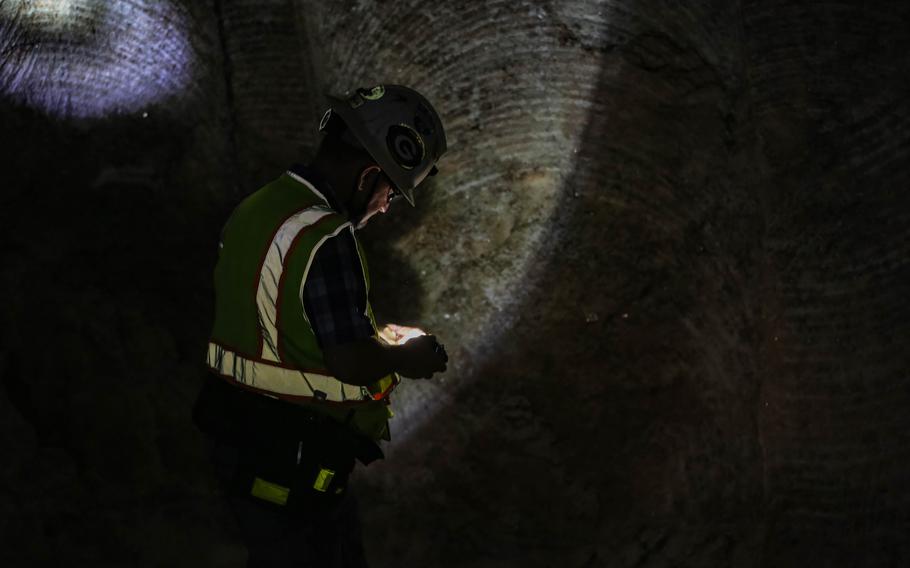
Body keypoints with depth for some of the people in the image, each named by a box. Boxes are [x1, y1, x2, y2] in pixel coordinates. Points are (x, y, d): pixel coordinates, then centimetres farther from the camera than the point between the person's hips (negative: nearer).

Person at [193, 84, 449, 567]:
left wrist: (374, 337, 14)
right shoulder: (327, 240, -22)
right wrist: (406, 357, -3)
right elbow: (352, 362, -23)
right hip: (291, 457, -9)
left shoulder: (252, 211, 7)